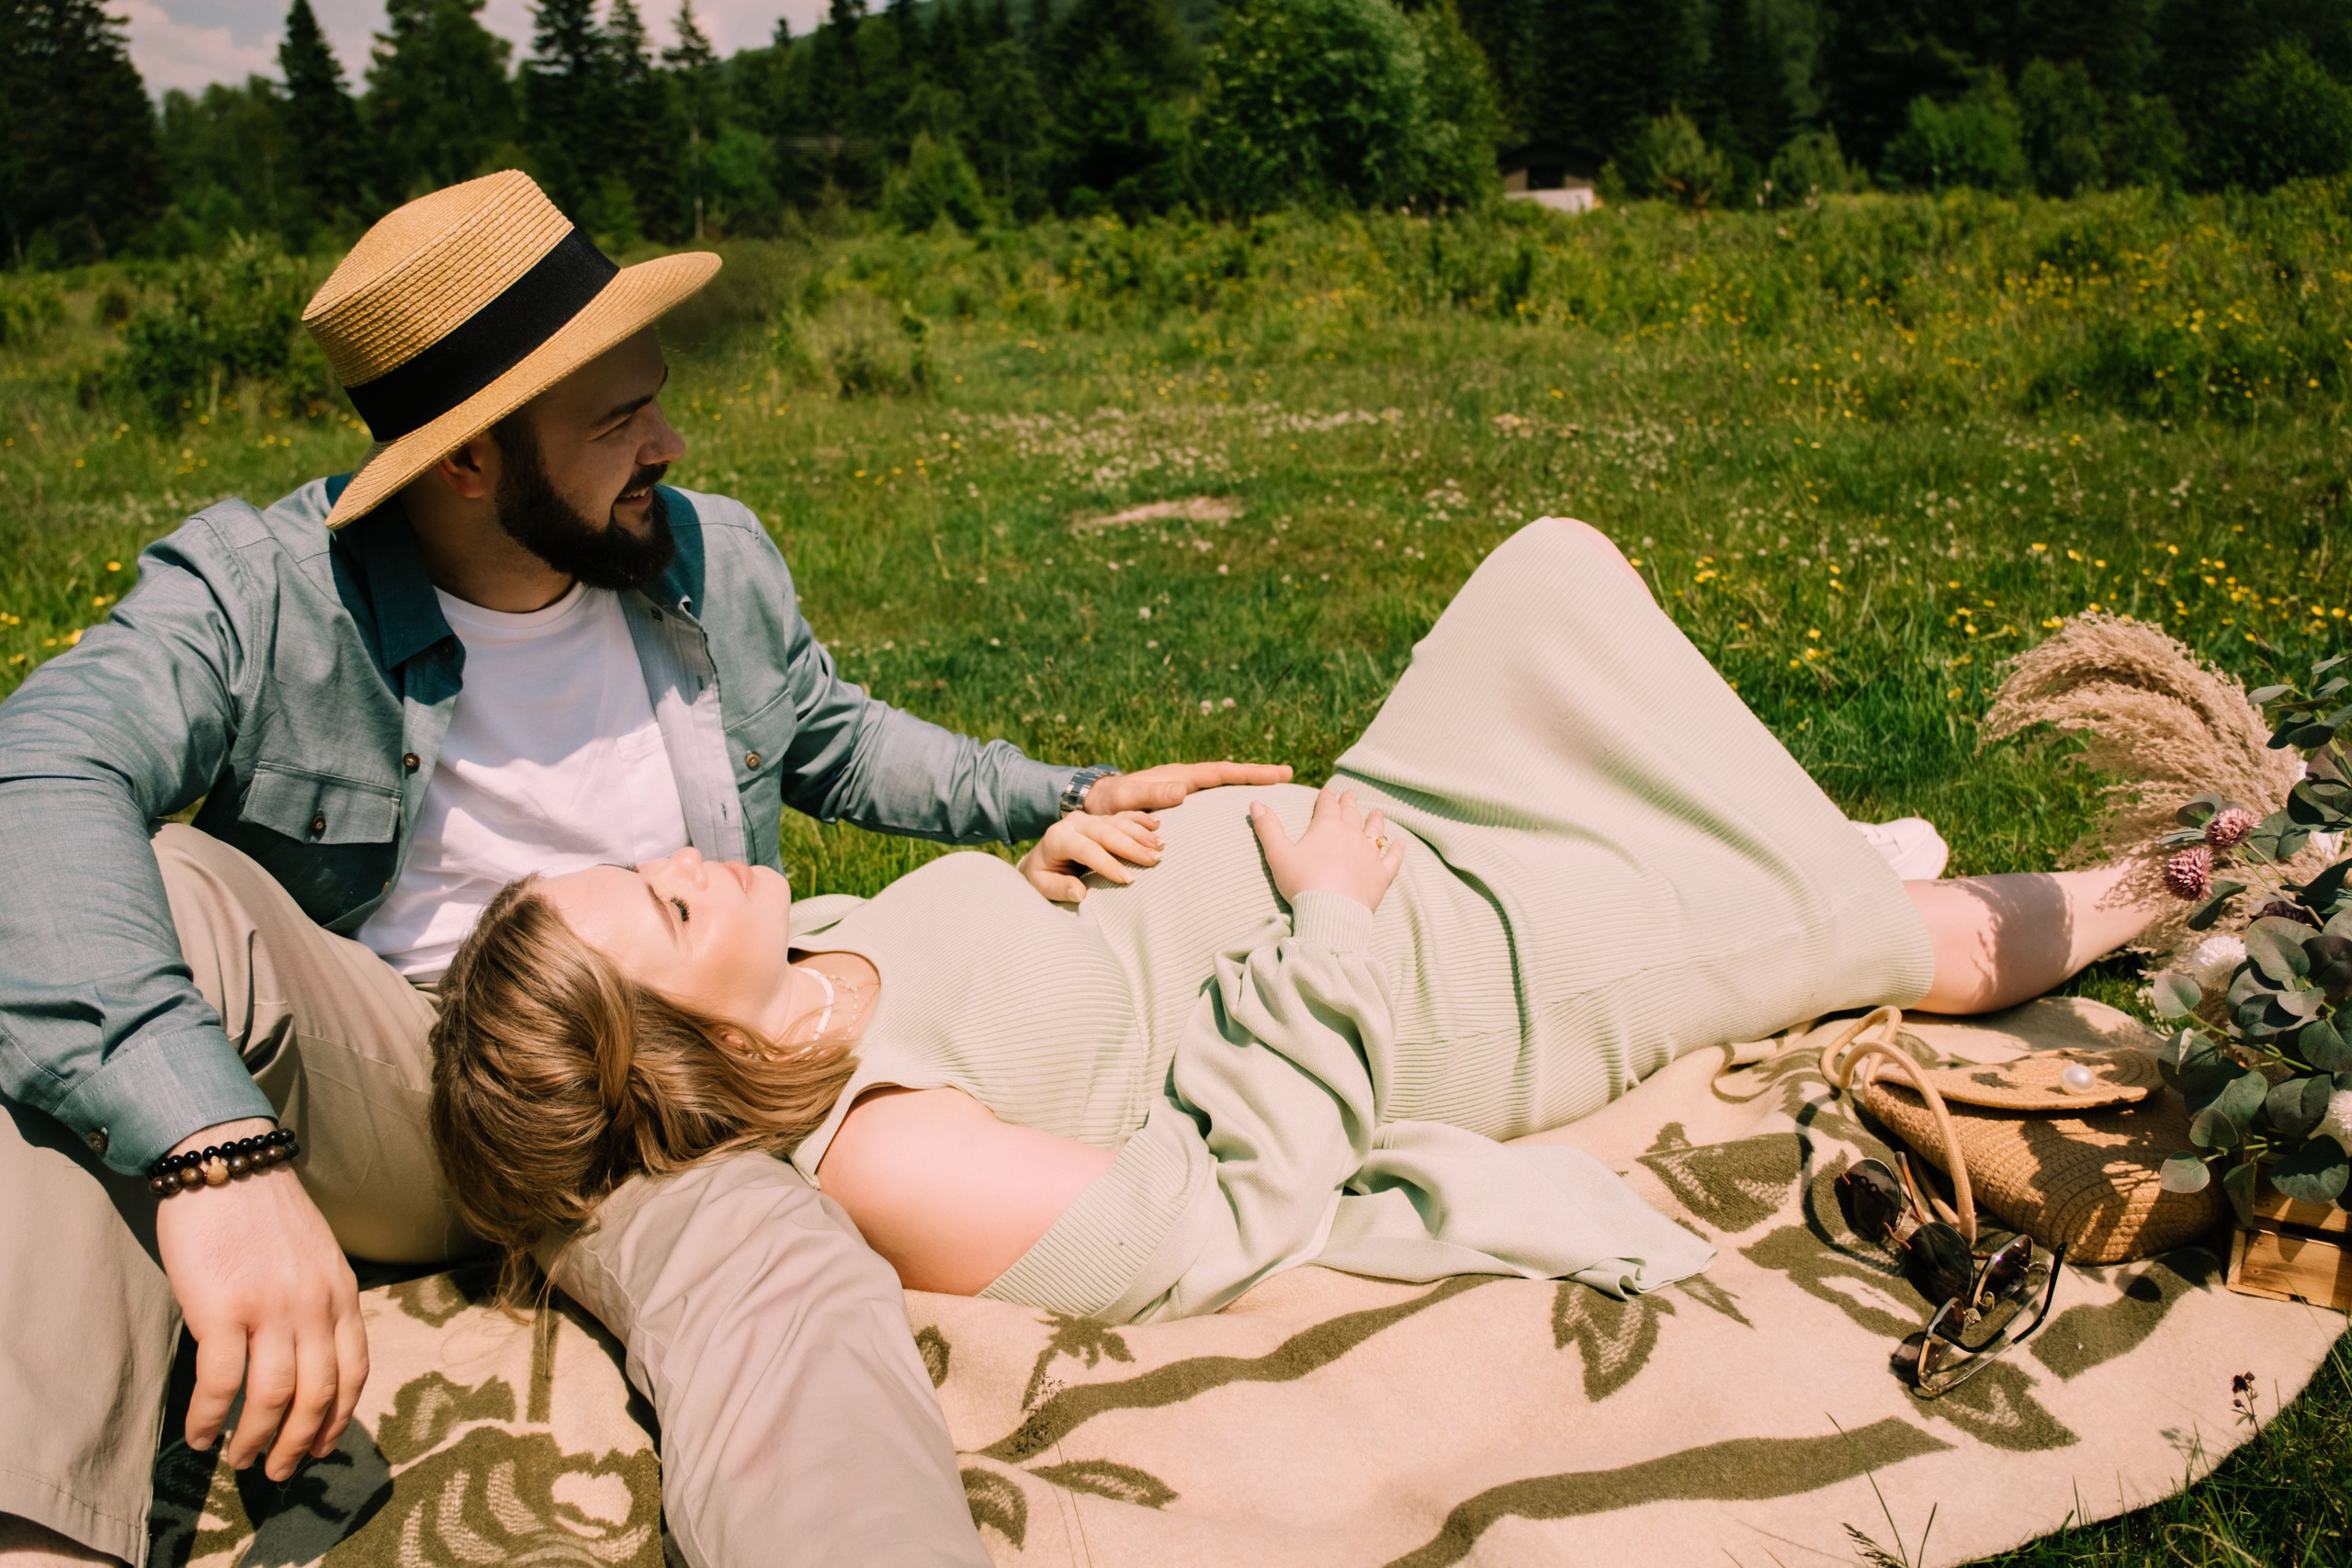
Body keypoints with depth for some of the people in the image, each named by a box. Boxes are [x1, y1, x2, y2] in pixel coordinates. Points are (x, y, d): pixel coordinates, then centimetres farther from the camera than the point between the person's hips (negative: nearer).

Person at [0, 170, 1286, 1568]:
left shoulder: (715, 560, 2)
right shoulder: (262, 594, -12)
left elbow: (835, 742, 22)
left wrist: (1057, 801, 10)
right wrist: (218, 1147, -48)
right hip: (374, 1083, -1)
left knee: (788, 1288, -35)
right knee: (149, 903, -33)